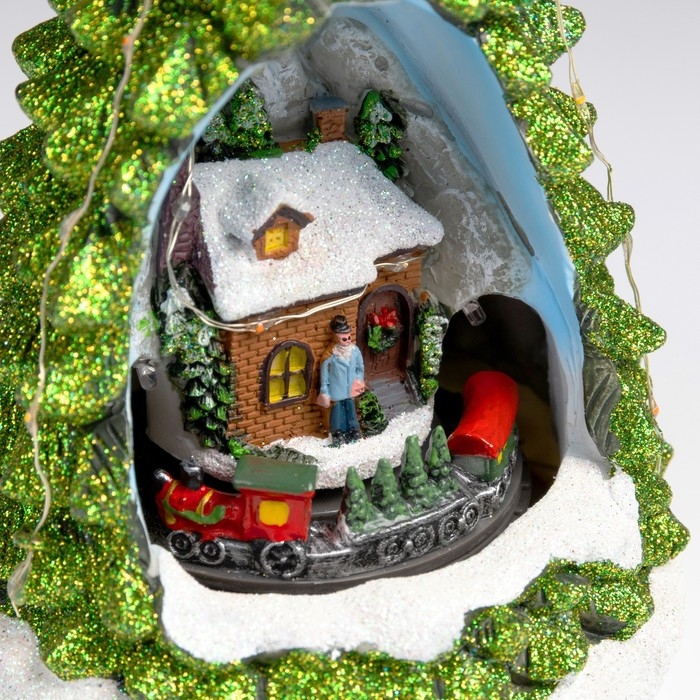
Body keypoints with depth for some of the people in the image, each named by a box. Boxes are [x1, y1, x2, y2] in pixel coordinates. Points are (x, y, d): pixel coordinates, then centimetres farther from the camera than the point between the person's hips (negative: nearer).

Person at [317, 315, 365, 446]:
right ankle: (338, 434, 27)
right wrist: (324, 390, -8)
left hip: (350, 388, 3)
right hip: (337, 389, -3)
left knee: (350, 408, 19)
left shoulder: (355, 350, -11)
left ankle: (353, 431, 36)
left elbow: (360, 367, 5)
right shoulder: (332, 353, -21)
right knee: (338, 410, 10)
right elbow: (324, 370, -11)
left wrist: (359, 381, 7)